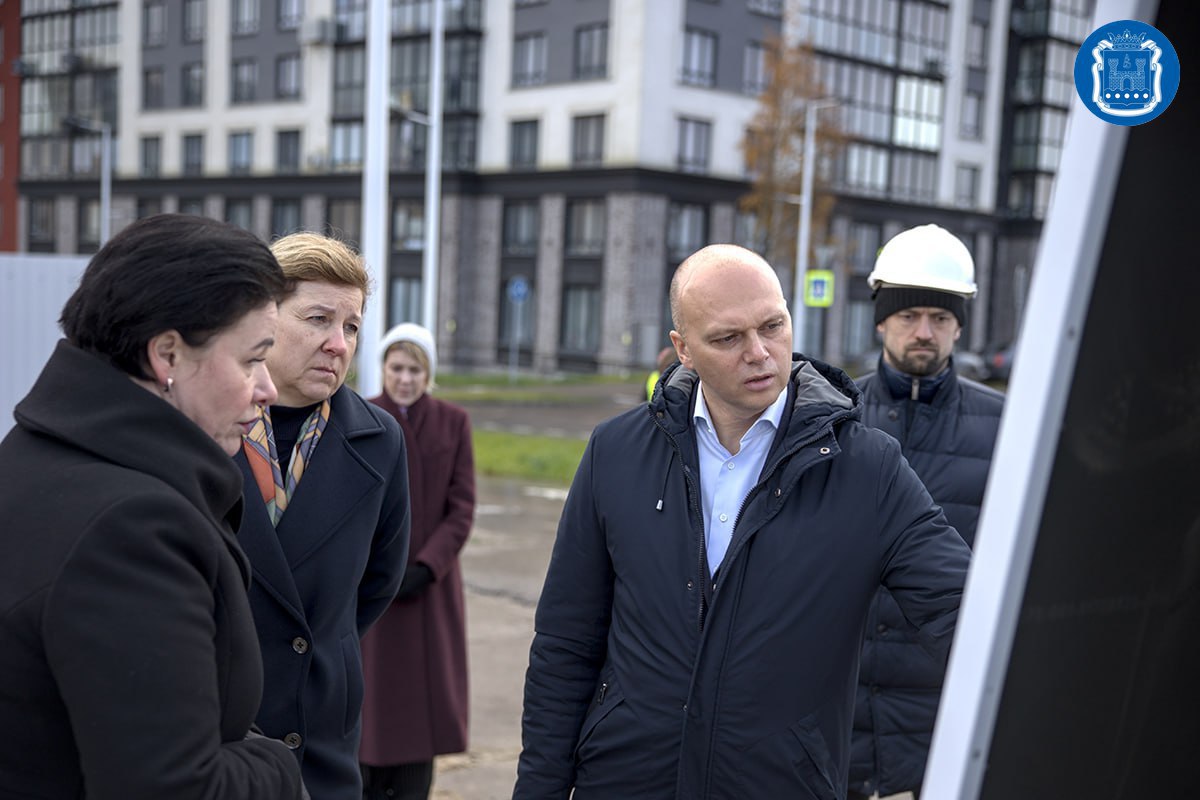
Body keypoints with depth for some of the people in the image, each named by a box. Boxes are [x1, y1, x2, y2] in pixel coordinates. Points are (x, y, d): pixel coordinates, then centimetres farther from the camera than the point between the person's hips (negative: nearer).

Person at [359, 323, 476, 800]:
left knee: (421, 695, 2)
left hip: (430, 581, 1)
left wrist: (426, 567, -13)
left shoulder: (454, 424, 1)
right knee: (369, 689, 3)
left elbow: (462, 509, -2)